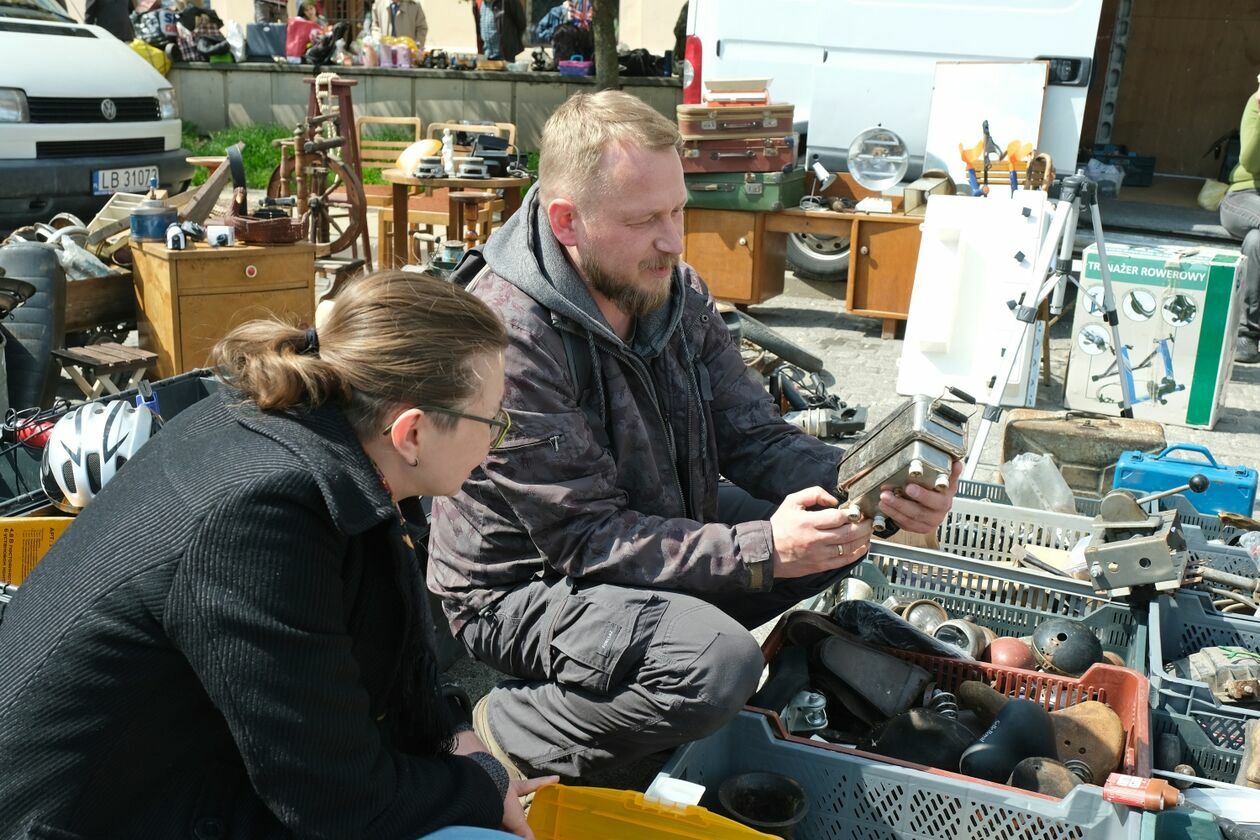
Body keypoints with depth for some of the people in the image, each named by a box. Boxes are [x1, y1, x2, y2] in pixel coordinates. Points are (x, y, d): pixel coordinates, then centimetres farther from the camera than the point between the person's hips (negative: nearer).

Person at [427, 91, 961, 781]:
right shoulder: (510, 337, -28)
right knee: (718, 665, -31)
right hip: (526, 586, -7)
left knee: (840, 533, 4)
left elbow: (756, 439, -3)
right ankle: (509, 735, -8)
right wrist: (762, 550, -33)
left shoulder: (677, 292, -4)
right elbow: (587, 538, -27)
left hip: (664, 530, 8)